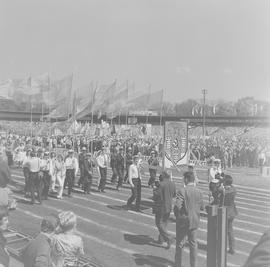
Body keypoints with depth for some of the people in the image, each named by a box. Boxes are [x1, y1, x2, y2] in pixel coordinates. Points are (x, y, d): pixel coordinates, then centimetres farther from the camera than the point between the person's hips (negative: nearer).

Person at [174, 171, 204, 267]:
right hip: (194, 221, 4)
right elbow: (202, 207, 4)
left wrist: (177, 216, -8)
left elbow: (177, 206, -26)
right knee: (193, 243, 17)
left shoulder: (182, 191, -18)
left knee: (180, 244, 11)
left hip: (183, 221, -4)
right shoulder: (199, 191, -3)